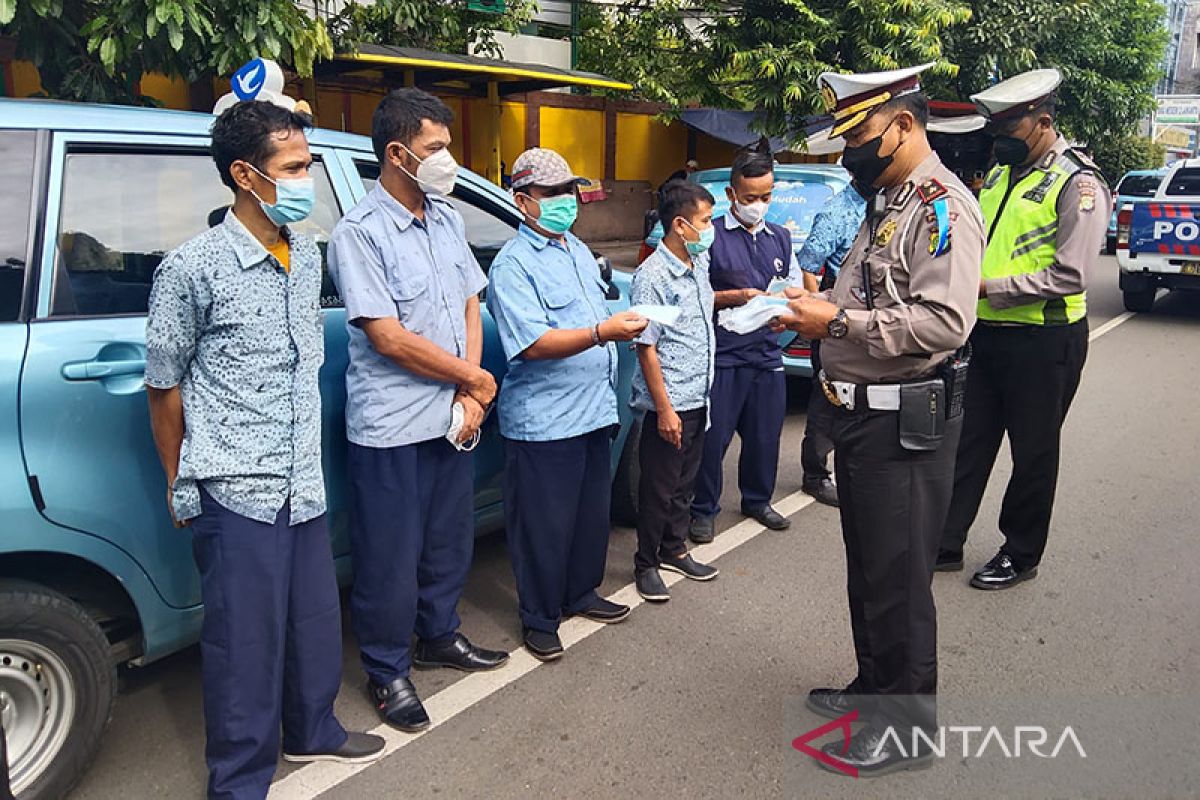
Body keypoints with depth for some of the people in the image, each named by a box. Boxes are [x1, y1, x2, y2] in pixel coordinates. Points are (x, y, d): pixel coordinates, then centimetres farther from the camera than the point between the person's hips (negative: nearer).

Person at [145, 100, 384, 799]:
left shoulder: (308, 256, 8)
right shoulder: (194, 268, -12)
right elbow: (165, 384, -2)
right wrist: (180, 484, 5)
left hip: (305, 485, 6)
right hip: (237, 493, -6)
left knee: (316, 622, 18)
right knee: (246, 642, 4)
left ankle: (313, 730, 42)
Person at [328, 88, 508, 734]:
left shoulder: (446, 218, 9)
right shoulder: (360, 232, -14)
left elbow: (470, 305, 10)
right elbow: (389, 338, -19)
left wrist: (468, 396, -3)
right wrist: (475, 380, -10)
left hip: (451, 416, 7)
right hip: (391, 426, -7)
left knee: (450, 539, 20)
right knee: (390, 557, 6)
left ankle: (438, 637, 41)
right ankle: (388, 672, 25)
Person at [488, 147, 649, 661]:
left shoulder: (579, 251, 14)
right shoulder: (513, 264, -13)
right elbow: (532, 345, -24)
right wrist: (601, 333, -33)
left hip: (594, 411, 8)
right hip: (543, 421, -8)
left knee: (592, 513, 18)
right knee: (544, 524, 2)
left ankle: (581, 594, 36)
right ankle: (539, 619, 18)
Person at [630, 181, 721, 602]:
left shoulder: (699, 264, 7)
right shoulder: (651, 278, -18)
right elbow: (646, 348, -18)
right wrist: (664, 409, -18)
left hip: (698, 398, 8)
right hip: (670, 404, -8)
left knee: (684, 482, 20)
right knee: (658, 488, 5)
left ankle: (674, 550, 36)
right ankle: (646, 564, 21)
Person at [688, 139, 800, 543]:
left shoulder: (780, 237, 14)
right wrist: (735, 297, -19)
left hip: (767, 354, 5)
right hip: (723, 355, -5)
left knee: (765, 436, 14)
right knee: (713, 438, 0)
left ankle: (757, 500, 34)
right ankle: (704, 510, 16)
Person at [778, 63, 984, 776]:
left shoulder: (943, 207, -15)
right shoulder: (887, 204, 16)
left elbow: (945, 320, -27)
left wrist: (839, 322, -22)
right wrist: (818, 312, 6)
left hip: (906, 420, -10)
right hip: (864, 412, 10)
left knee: (899, 579, 1)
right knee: (866, 568, 20)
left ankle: (908, 726, 18)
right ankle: (875, 687, 37)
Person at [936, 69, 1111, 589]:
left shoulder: (1078, 184, -13)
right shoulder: (1001, 175, 11)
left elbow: (1069, 277, -21)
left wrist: (988, 288, -22)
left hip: (1044, 342, -7)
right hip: (987, 332, 7)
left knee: (1033, 453, 8)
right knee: (967, 443, 11)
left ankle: (1020, 555, 24)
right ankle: (945, 543, 22)